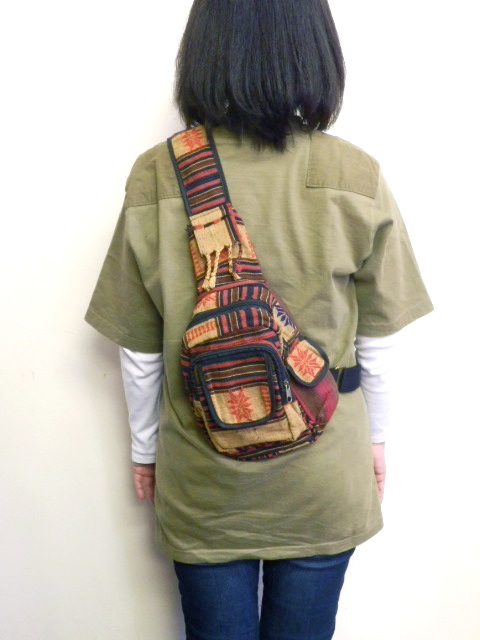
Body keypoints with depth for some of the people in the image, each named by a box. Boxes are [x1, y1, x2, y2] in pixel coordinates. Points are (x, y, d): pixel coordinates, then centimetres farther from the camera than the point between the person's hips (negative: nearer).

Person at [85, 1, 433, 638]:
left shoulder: (157, 178, -14)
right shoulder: (356, 178, -14)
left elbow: (139, 350, -7)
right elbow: (377, 339, -5)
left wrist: (144, 447, 9)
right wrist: (375, 437, 12)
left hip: (202, 483, 0)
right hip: (323, 482, 1)